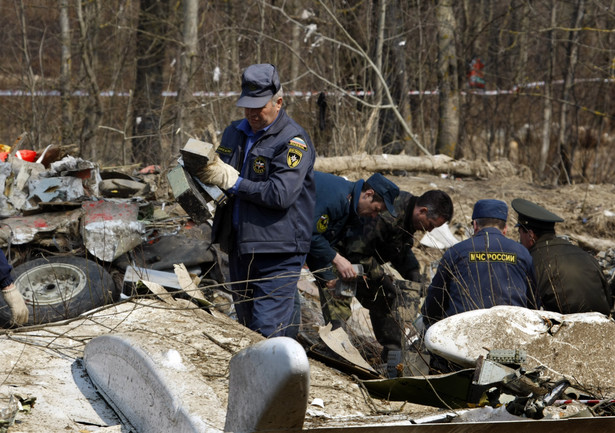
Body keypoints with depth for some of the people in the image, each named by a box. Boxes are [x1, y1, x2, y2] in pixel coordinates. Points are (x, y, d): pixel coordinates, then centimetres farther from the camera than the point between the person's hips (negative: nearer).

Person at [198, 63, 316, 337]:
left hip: (277, 253, -8)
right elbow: (220, 175, 24)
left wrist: (233, 182, -20)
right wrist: (204, 175, 0)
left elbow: (281, 194, -23)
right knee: (246, 326, 15)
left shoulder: (294, 141, -12)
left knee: (267, 333, -11)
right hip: (239, 246, 8)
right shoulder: (235, 132, 13)